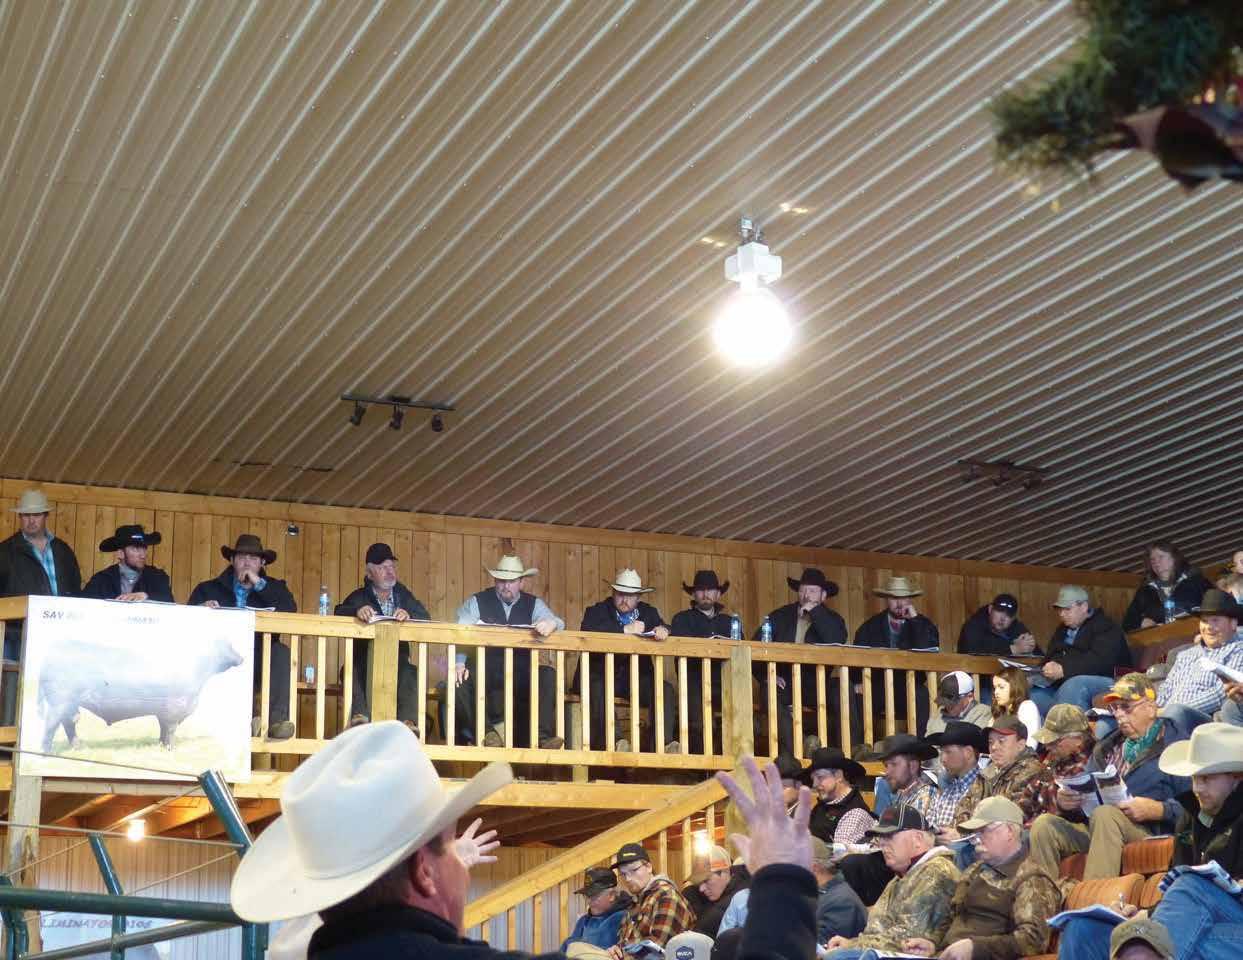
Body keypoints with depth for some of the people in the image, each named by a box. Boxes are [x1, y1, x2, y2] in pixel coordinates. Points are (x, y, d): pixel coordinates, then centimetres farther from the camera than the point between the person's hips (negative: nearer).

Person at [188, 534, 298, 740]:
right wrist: (202, 609, -17)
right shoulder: (208, 589, 18)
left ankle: (277, 720, -39)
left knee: (281, 652, -29)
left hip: (259, 664, 1)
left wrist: (259, 584, -6)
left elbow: (290, 611, -3)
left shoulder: (273, 588, 18)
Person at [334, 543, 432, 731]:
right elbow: (339, 612, -7)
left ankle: (408, 721, -42)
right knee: (356, 671, -33)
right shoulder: (360, 597, 13)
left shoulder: (402, 594, 19)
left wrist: (408, 615, -20)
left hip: (397, 661, 1)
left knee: (410, 673, -31)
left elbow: (425, 618, 4)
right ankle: (359, 716, -46)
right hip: (364, 663, -1)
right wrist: (357, 611, -30)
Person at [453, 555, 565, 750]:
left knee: (549, 675, -27)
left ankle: (542, 736, -31)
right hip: (485, 674, -1)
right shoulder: (476, 602, 7)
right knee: (460, 680, -32)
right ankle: (486, 732, -26)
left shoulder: (534, 605, 12)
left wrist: (551, 623, -30)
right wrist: (458, 664, -25)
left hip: (521, 676, 1)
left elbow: (559, 623, -3)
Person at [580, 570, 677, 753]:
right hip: (602, 676, -3)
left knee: (666, 689, -24)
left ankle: (664, 742, -31)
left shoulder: (648, 612, 17)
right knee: (598, 689, -37)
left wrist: (662, 630, -21)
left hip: (638, 676, 3)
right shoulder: (597, 611, 5)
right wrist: (625, 629, -20)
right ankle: (615, 741, -45)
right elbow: (587, 631, -16)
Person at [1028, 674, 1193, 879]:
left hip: (1150, 831, -6)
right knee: (1045, 824, -19)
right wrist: (1066, 803, 5)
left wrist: (1156, 810, -17)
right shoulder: (1106, 749, 28)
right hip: (1095, 827, 6)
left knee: (1105, 814, -36)